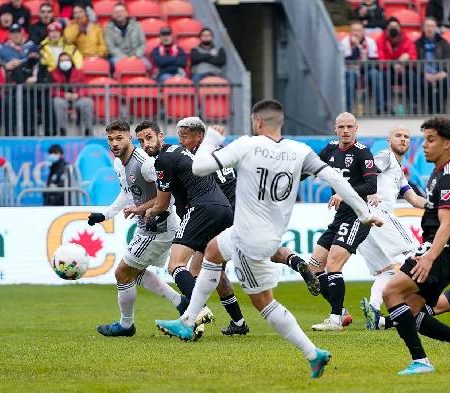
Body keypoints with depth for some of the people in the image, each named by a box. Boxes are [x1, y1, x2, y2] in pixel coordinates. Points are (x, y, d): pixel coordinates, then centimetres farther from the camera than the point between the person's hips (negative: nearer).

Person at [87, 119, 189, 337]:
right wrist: (104, 215, 16)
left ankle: (126, 325, 19)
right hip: (146, 227, 10)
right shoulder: (118, 162, 4)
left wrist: (140, 209, -24)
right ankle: (181, 302, 23)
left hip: (158, 229, -10)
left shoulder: (145, 163, -26)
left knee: (123, 273, 1)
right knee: (137, 272, 24)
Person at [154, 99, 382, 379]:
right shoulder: (300, 152, -3)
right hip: (272, 234, 8)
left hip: (250, 240, -8)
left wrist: (210, 140, 6)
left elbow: (199, 167, -15)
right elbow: (334, 177, -5)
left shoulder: (247, 145, -15)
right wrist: (364, 212, 4)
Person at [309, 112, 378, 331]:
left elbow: (372, 186, -20)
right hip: (339, 218, 8)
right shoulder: (332, 149, 10)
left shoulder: (362, 152, -11)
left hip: (356, 217, -8)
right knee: (315, 266, 6)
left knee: (332, 266, -16)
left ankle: (335, 320, -11)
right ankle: (340, 312, 15)